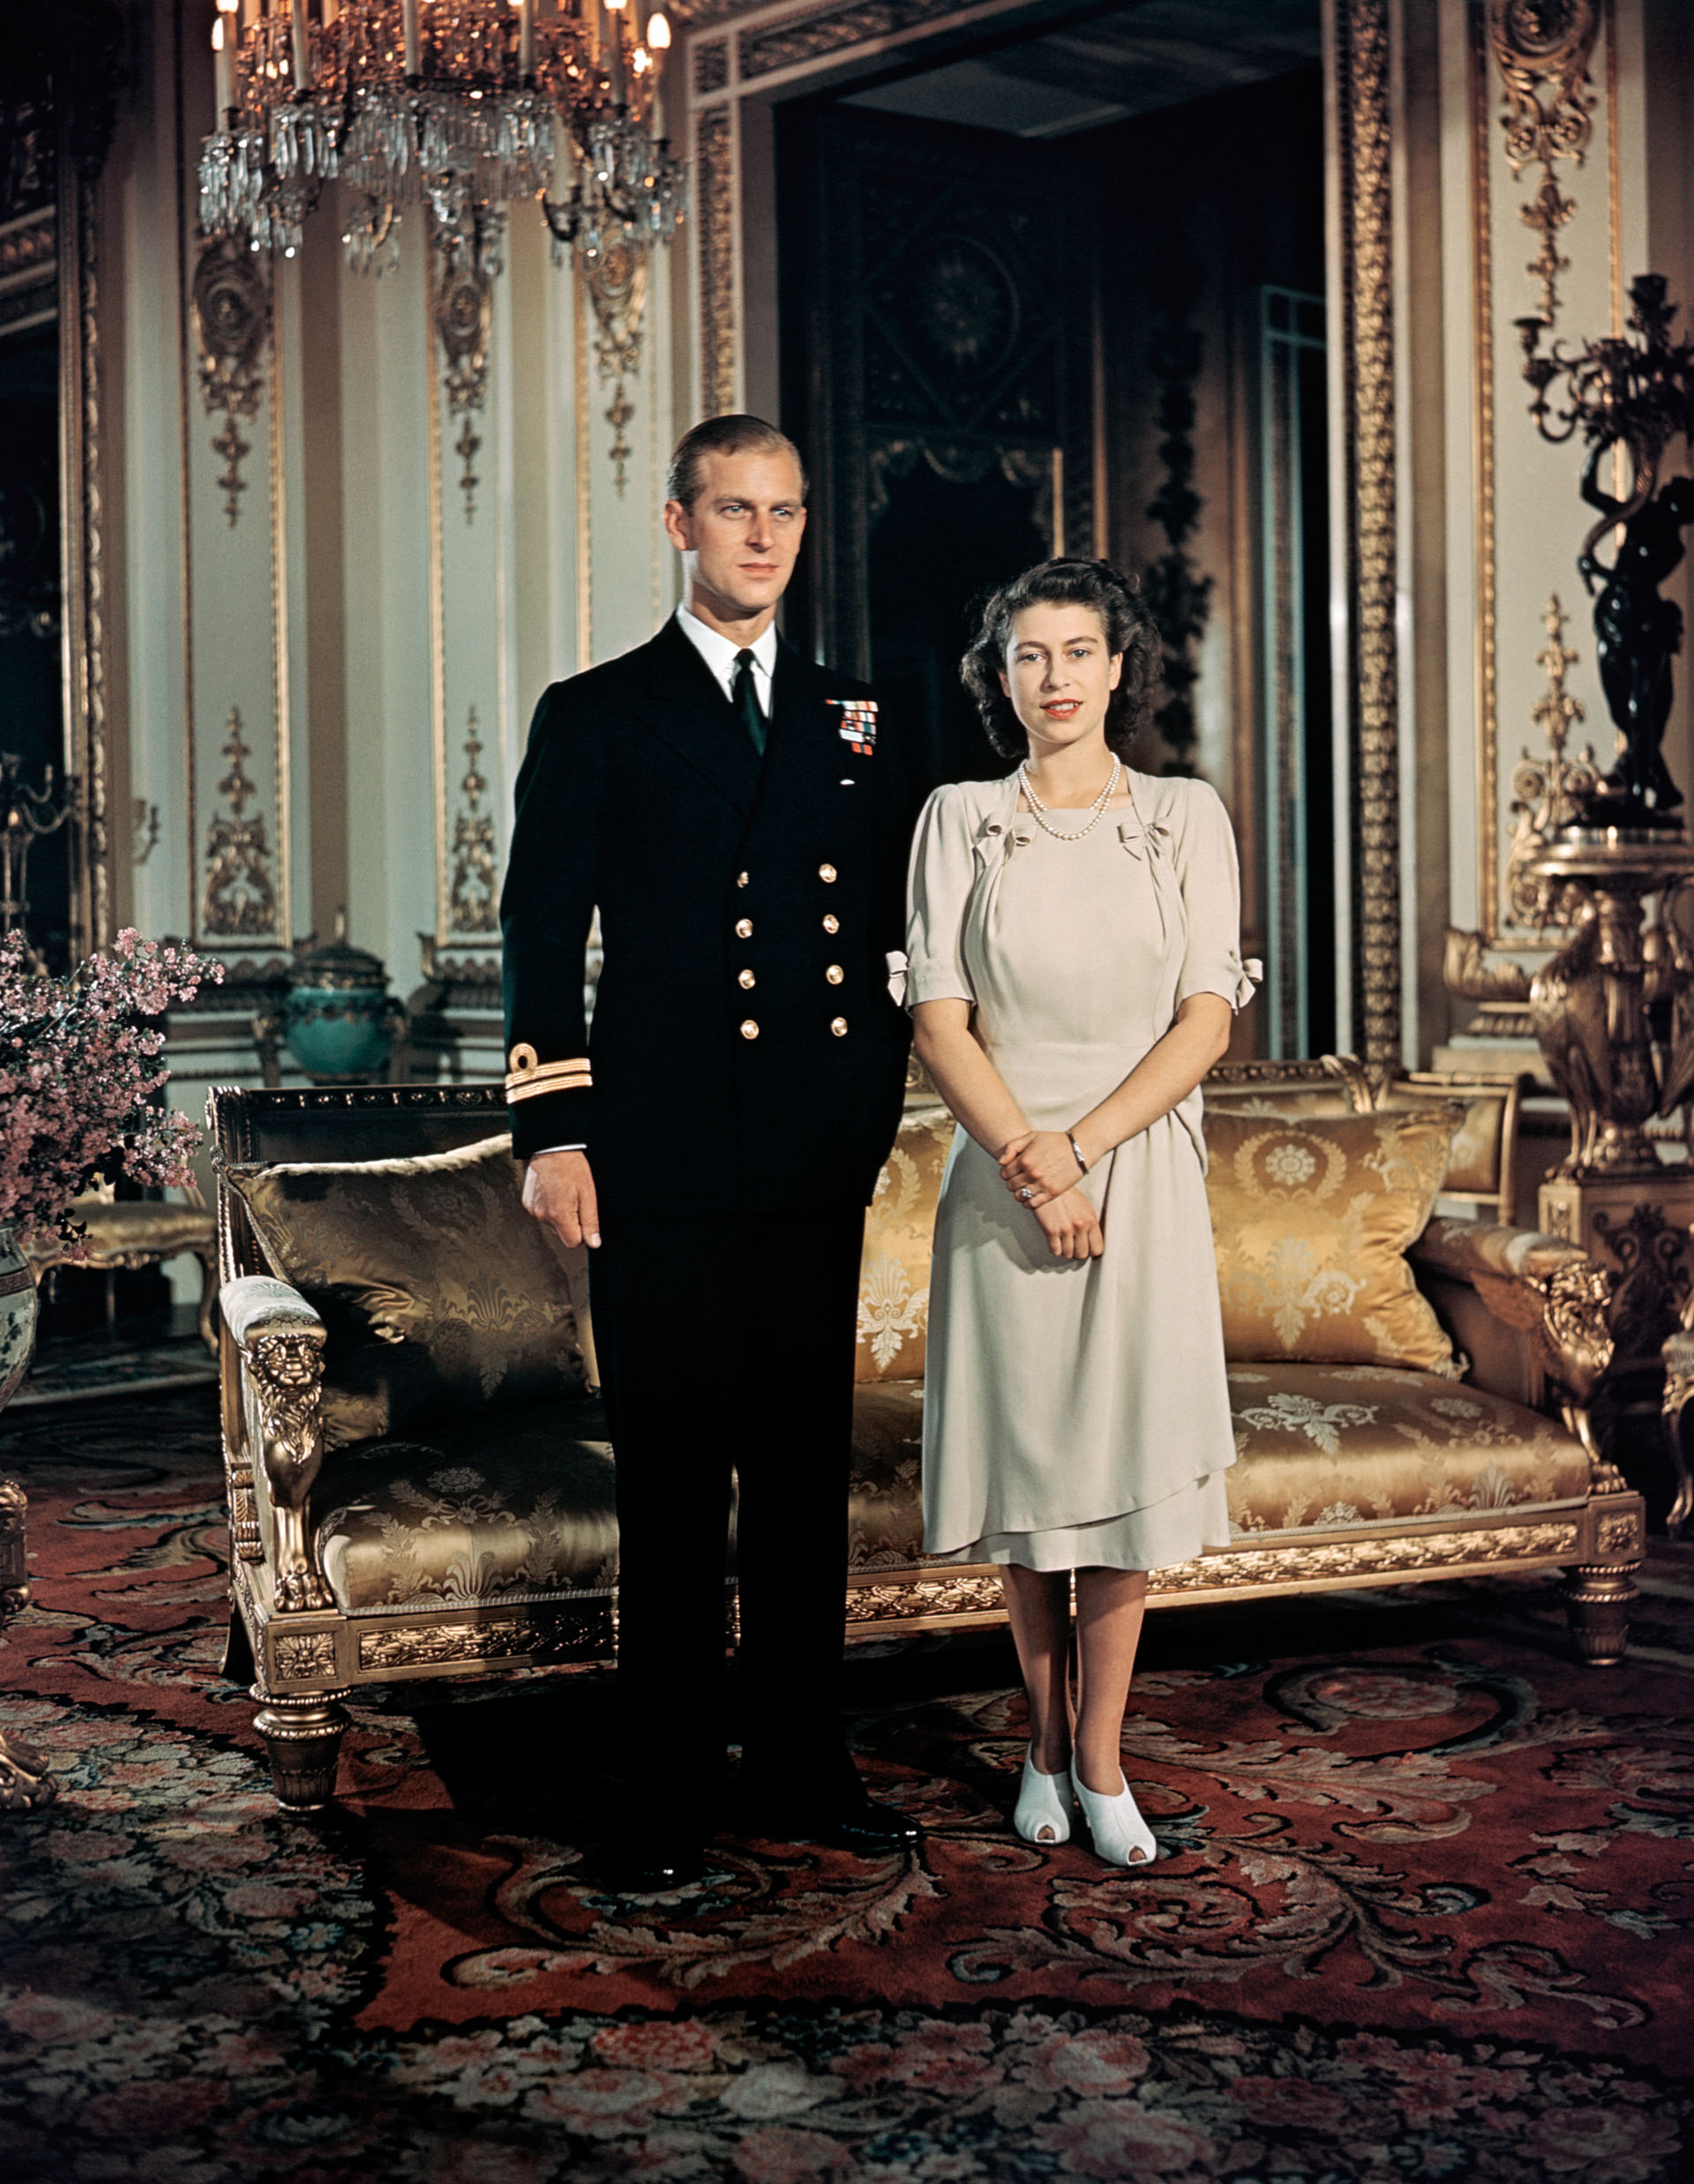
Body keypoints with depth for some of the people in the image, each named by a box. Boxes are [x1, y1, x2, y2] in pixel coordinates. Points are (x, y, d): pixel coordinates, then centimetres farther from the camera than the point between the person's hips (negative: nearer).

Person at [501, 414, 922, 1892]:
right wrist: (553, 1134, -8)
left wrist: (874, 1112, 8)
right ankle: (668, 1805, 12)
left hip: (817, 1168, 4)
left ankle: (803, 1773, 22)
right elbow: (542, 941, 0)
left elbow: (888, 940, 16)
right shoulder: (595, 719, 5)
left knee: (807, 1475, 10)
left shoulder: (855, 726, 14)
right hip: (662, 1165, -3)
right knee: (673, 1490, 2)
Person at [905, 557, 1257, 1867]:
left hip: (1141, 1170, 0)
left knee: (1126, 1453, 1)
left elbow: (1209, 1018, -2)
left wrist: (1083, 1141, -13)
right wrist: (1028, 1166, -14)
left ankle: (1100, 1758, 13)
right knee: (1023, 1453, 6)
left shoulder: (1186, 819, 4)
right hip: (1000, 1171, 0)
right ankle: (1046, 1742, 22)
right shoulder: (959, 821, 4)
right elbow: (938, 1019, -2)